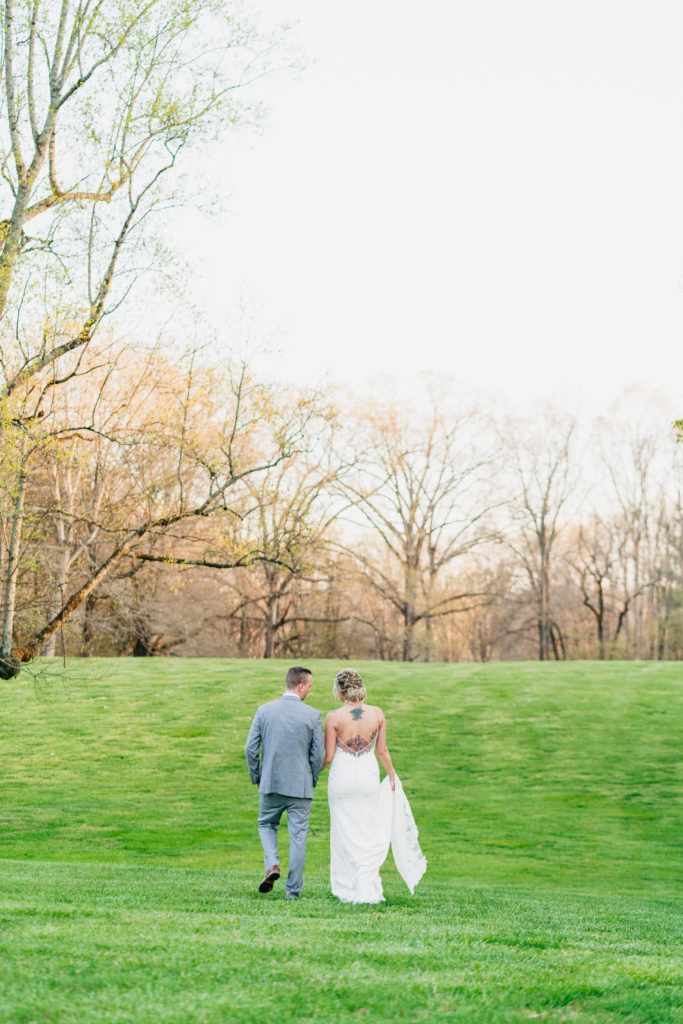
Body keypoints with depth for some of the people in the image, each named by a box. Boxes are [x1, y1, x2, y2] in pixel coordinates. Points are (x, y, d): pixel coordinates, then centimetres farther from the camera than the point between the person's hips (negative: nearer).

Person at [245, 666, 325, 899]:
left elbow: (250, 749, -2)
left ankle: (272, 864, -1)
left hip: (270, 783, 1)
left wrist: (257, 778, 12)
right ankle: (293, 890, 11)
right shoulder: (312, 715, -7)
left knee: (266, 824, 23)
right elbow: (319, 755, -5)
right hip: (300, 786, -1)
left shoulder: (264, 711, -3)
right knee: (298, 836, 8)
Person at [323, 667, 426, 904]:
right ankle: (368, 890, 10)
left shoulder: (334, 717, -11)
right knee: (368, 834, 12)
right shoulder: (377, 714, -4)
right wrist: (392, 776, 18)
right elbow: (382, 751, 3)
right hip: (369, 776, 2)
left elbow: (328, 756, -7)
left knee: (345, 833, 9)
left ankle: (348, 890, 13)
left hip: (342, 777, -2)